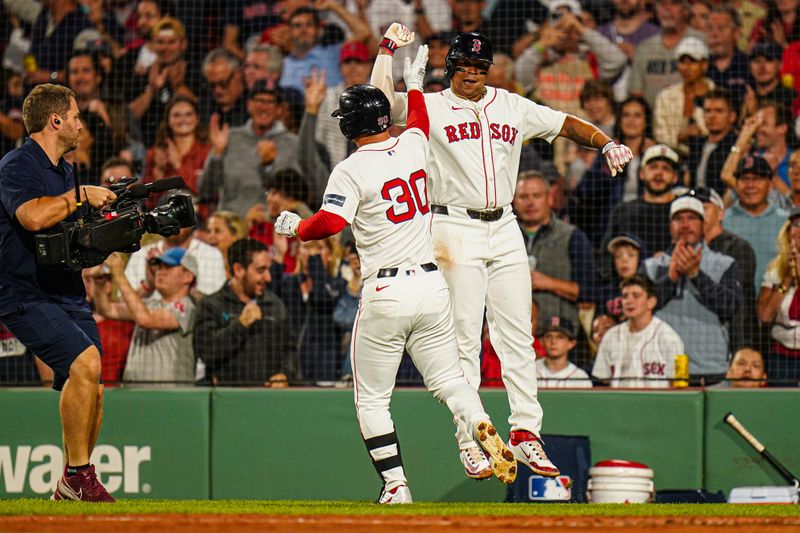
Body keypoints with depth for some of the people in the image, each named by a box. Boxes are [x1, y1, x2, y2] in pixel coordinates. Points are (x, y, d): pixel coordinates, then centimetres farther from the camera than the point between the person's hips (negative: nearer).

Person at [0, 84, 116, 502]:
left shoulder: (65, 171, 18)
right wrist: (80, 195, -18)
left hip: (68, 293, 9)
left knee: (90, 392, 5)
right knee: (85, 362, -26)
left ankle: (69, 489, 19)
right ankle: (78, 474, -19)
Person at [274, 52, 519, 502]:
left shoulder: (352, 170, -9)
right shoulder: (414, 145, 7)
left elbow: (330, 223, -19)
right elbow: (420, 121, 30)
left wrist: (296, 227, 1)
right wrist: (414, 83, 47)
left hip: (386, 294, -5)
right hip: (432, 285, 5)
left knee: (372, 399, 7)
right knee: (448, 379, 12)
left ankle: (396, 486, -1)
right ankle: (484, 428, -19)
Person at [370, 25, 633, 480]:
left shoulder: (513, 108, 13)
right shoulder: (430, 107, 1)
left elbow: (565, 124, 15)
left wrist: (607, 143, 0)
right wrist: (390, 48, -12)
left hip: (505, 229, 4)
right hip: (456, 230, -4)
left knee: (517, 336, 3)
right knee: (464, 339, -5)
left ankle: (525, 433, 7)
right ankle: (469, 441, -1)